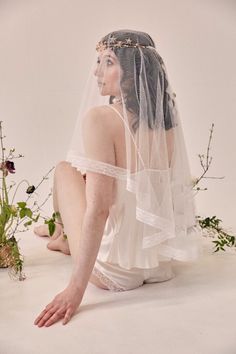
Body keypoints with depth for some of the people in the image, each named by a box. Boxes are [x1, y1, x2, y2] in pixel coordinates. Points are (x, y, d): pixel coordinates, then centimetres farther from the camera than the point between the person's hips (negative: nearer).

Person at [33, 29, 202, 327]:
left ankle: (65, 233, 40)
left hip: (114, 273, -6)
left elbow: (99, 209, -27)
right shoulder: (165, 119, -3)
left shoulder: (99, 117, -22)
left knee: (65, 169, 14)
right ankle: (67, 238, 48)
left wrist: (76, 288, -21)